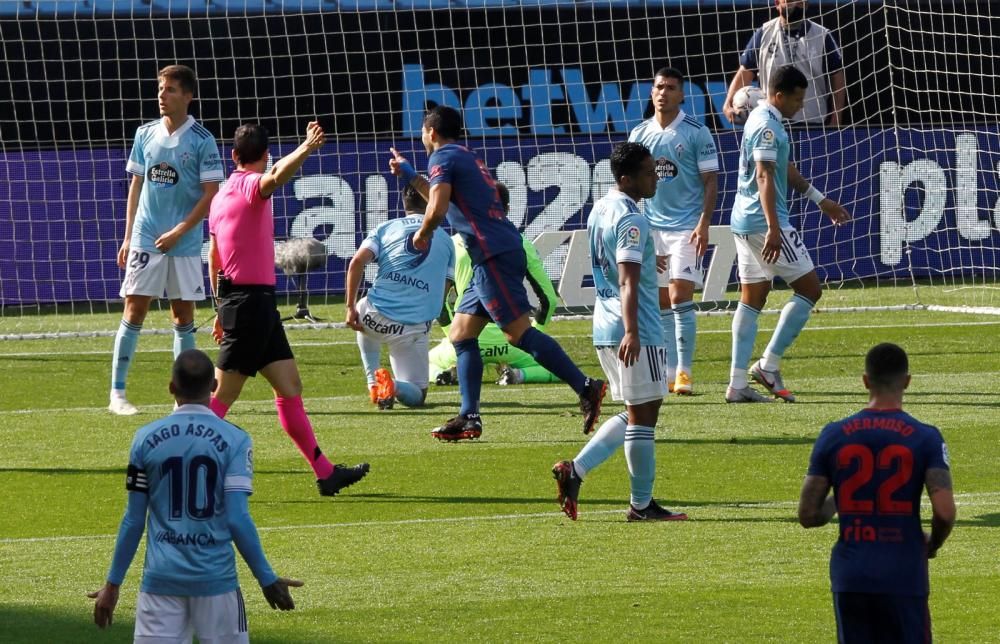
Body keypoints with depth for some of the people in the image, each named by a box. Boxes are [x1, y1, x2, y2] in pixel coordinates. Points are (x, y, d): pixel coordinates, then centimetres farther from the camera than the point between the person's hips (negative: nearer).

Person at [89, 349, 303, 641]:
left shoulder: (146, 439, 1)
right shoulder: (234, 439, -5)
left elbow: (133, 521, 3)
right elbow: (237, 520, -10)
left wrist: (113, 584, 12)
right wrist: (267, 579, -1)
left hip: (161, 576, 1)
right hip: (215, 577, -1)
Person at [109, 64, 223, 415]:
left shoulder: (202, 140, -5)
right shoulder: (146, 134, 6)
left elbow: (211, 194, -6)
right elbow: (136, 185, 12)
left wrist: (179, 232, -13)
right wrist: (128, 237, 9)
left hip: (184, 243, -2)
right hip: (146, 239, 2)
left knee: (183, 315, 5)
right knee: (134, 310, -2)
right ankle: (117, 393, -1)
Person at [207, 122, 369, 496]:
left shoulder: (222, 195, 16)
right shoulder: (251, 185, -10)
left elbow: (214, 258, 22)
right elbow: (278, 175, -35)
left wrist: (224, 307, 29)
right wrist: (305, 149, -50)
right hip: (251, 301, -9)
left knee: (289, 387, 10)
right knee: (223, 397, -6)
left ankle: (325, 472, 12)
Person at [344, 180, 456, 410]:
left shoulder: (386, 228, 10)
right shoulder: (444, 240, 15)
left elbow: (357, 262, -4)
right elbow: (444, 290, 12)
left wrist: (350, 307, 0)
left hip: (378, 316, 0)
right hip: (417, 327, 0)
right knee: (416, 396, 14)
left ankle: (373, 380, 18)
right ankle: (393, 386, -22)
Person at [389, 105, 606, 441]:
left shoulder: (443, 158, -4)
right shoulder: (467, 158, 25)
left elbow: (437, 209, -18)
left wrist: (422, 234, 1)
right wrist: (410, 176, 47)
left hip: (493, 256, -10)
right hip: (493, 257, 10)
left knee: (520, 332, -14)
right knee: (461, 334, 12)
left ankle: (586, 387, -21)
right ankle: (469, 417, 9)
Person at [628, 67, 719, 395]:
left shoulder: (696, 133, -4)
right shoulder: (640, 134, 9)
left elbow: (710, 181, -4)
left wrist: (704, 224, -13)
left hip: (686, 227, -5)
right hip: (650, 227, 5)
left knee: (680, 298, -12)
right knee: (660, 303, 6)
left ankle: (684, 371, -9)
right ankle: (669, 372, 10)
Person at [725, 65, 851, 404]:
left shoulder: (761, 119, 17)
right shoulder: (767, 126, -15)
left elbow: (785, 169, 29)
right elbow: (765, 177, -23)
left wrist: (820, 199, 35)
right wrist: (774, 229, -28)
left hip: (744, 222, 10)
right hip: (764, 222, -10)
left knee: (752, 298, 10)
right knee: (809, 288, -3)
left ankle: (737, 383, 6)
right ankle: (769, 364, -4)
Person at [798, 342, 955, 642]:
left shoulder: (833, 436, 1)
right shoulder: (925, 438, -6)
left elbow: (808, 515, 2)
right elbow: (945, 511, -15)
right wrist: (932, 544, 6)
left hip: (850, 577, 2)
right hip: (904, 578, -2)